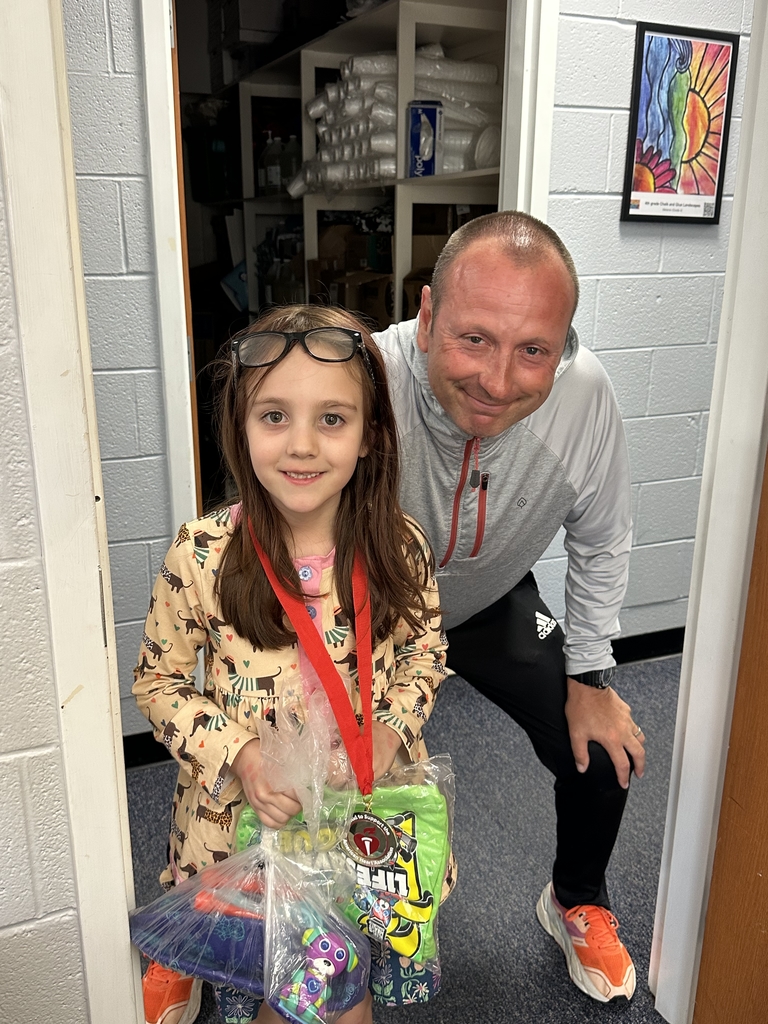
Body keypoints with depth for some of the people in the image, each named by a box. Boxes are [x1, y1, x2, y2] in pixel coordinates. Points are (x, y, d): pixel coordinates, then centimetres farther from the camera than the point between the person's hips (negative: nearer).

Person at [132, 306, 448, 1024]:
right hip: (243, 813, -1)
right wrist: (236, 755, -19)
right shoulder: (202, 555, -19)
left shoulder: (401, 548, -14)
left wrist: (394, 727, -14)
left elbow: (424, 651, 3)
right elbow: (158, 680, -6)